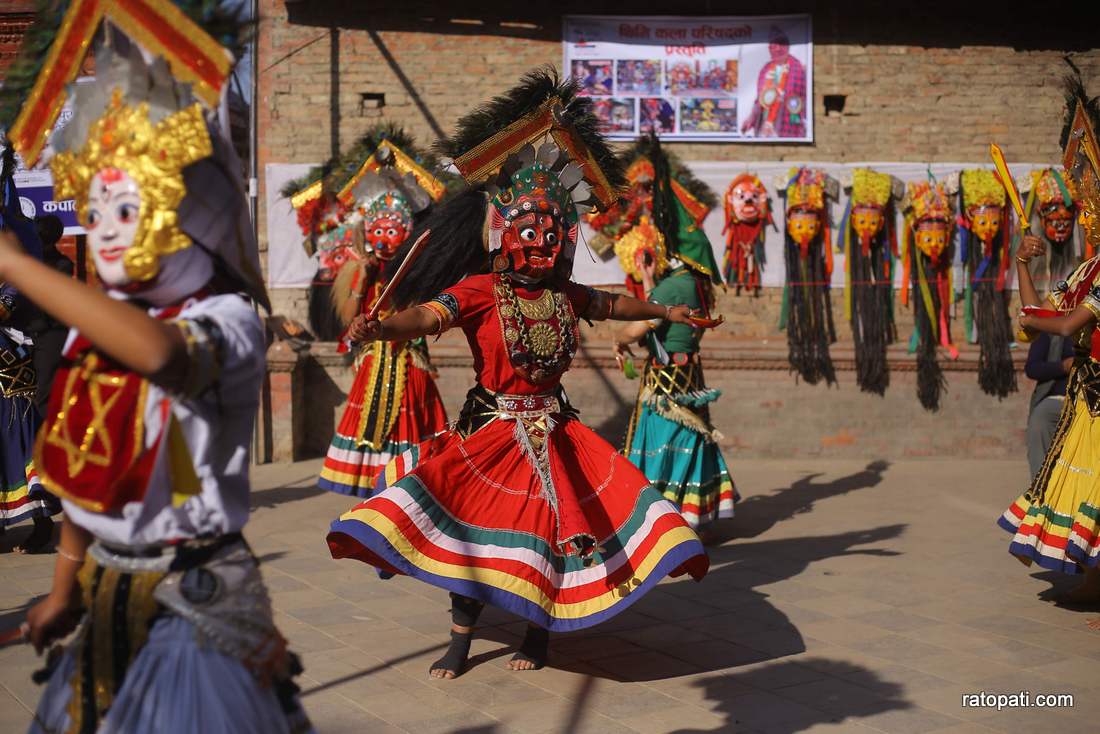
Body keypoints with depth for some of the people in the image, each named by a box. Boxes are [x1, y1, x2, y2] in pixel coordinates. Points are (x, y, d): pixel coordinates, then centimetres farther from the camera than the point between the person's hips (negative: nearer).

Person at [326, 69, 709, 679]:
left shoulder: (564, 296, 5)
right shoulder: (480, 293, -13)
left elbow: (610, 305, 25)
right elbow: (426, 315, -30)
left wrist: (664, 311, 37)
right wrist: (379, 328, -50)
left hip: (553, 433, 5)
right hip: (491, 431, -5)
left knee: (553, 523, 3)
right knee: (475, 525, -3)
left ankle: (541, 630, 23)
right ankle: (460, 639, 13)